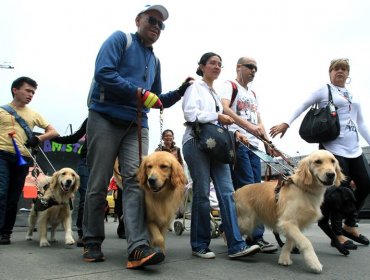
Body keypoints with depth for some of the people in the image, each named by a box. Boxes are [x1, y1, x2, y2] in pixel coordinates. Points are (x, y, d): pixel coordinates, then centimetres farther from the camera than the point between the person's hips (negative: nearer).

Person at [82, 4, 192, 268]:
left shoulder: (155, 60, 22)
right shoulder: (120, 39, 4)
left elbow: (157, 101, 24)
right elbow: (103, 72, -13)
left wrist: (179, 92, 8)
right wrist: (139, 93, -15)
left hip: (137, 125, 5)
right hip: (105, 118, -5)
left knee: (136, 179, -12)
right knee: (99, 183, -1)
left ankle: (138, 247, -20)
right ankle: (92, 243, 13)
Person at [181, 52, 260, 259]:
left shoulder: (216, 93, 25)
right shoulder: (195, 87, 3)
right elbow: (190, 113, -13)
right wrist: (217, 117, -9)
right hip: (197, 143, -6)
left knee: (227, 192, -6)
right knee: (202, 194, -4)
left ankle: (236, 245, -7)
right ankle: (200, 245, 8)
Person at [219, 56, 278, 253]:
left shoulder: (253, 94, 28)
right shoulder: (229, 86, 5)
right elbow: (225, 109, -14)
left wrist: (268, 141, 6)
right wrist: (248, 126, -26)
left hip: (253, 144, 8)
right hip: (237, 141, -8)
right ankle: (256, 236, -11)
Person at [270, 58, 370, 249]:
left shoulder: (354, 97, 20)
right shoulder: (324, 91, 3)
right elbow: (302, 105, -7)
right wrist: (286, 123, -20)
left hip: (354, 149, 7)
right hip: (334, 149, -7)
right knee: (341, 190, -6)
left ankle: (349, 225, 26)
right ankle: (337, 234, 11)